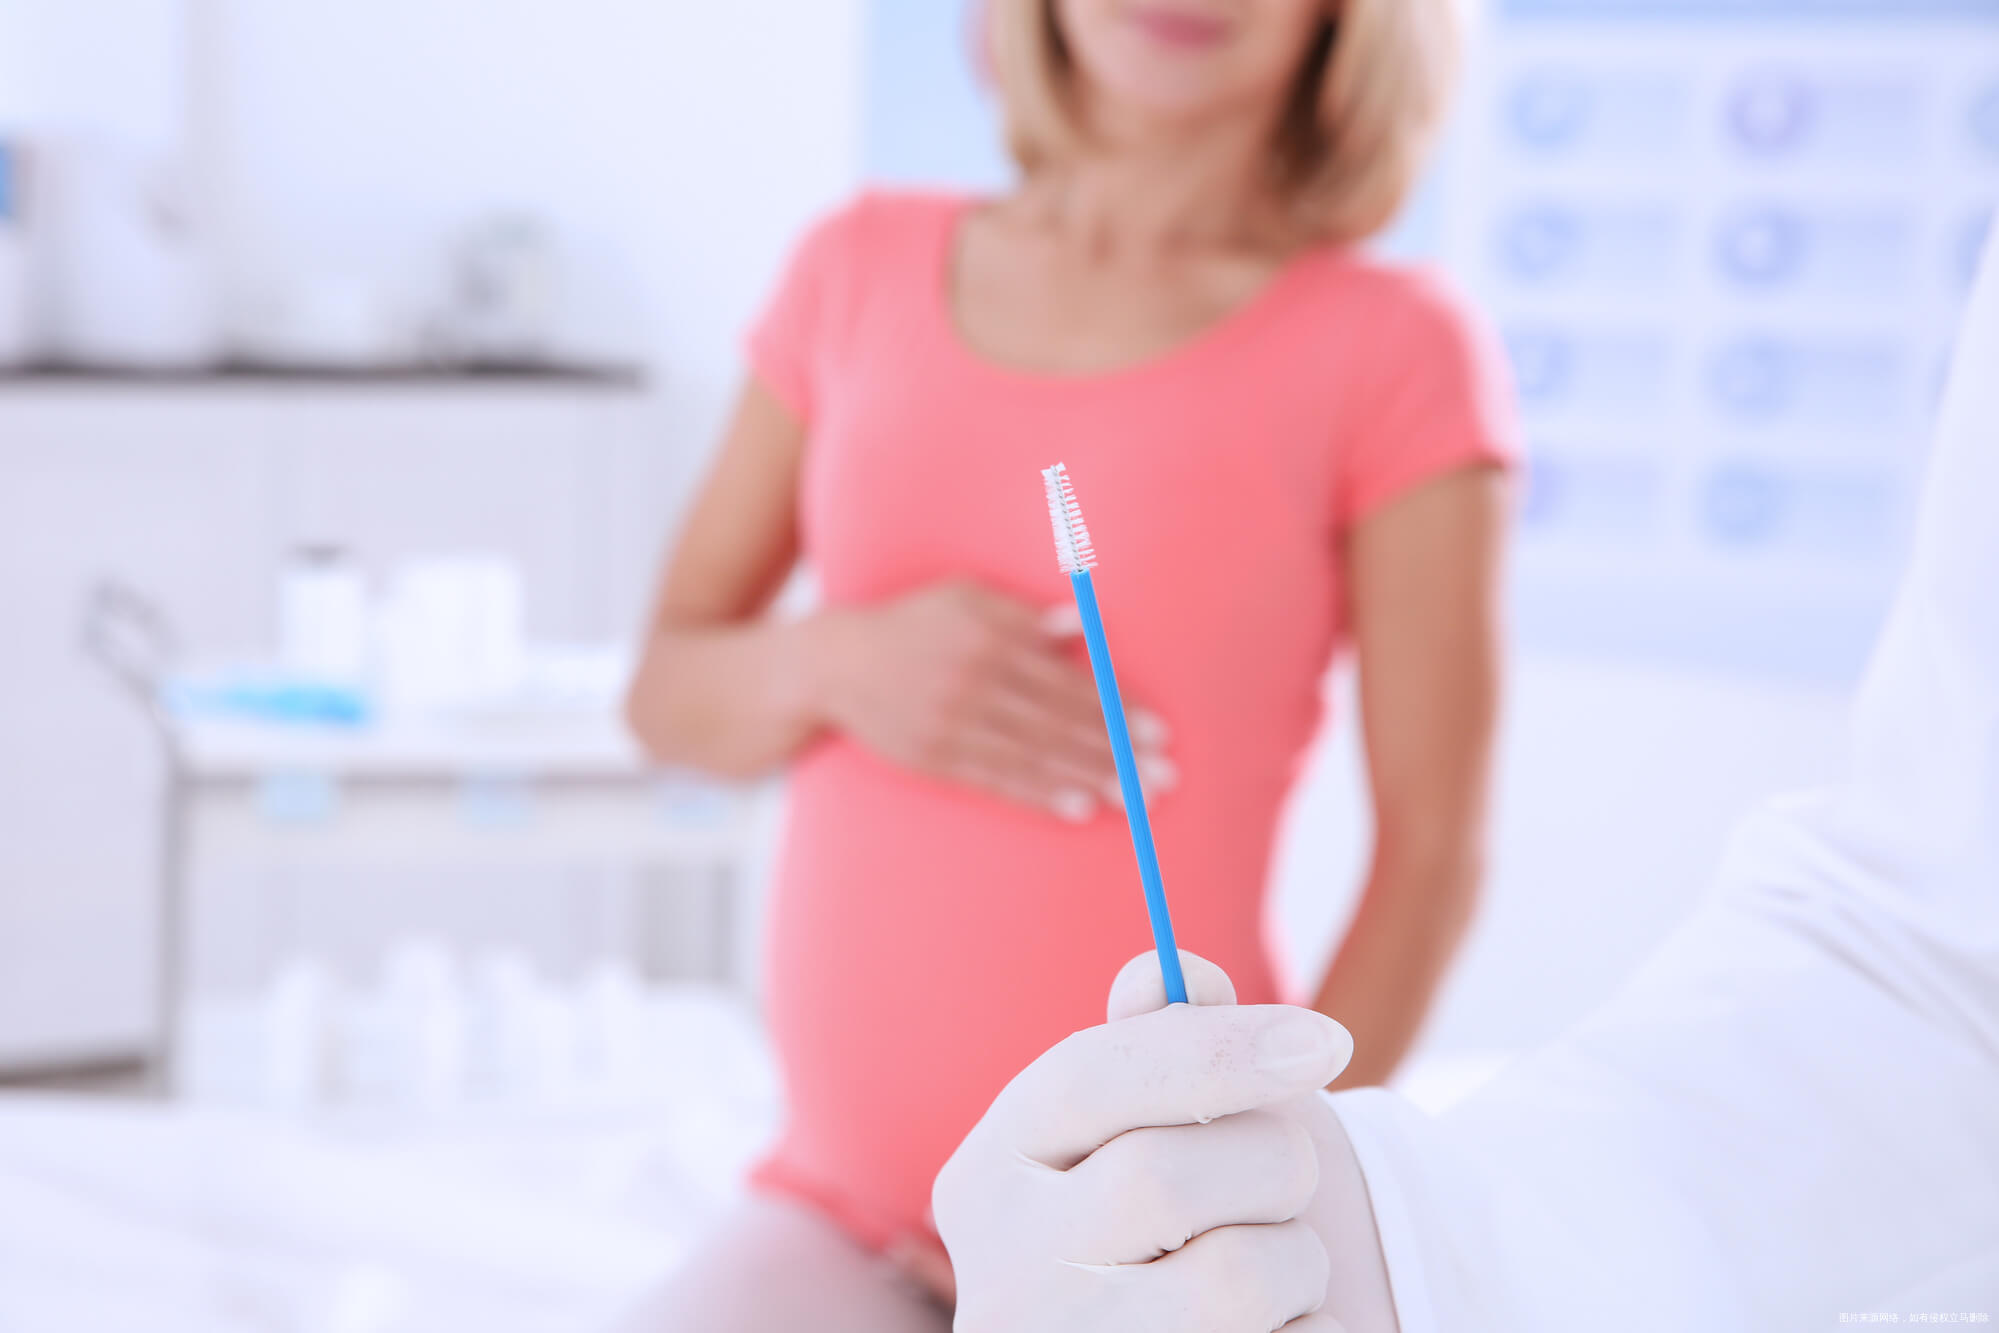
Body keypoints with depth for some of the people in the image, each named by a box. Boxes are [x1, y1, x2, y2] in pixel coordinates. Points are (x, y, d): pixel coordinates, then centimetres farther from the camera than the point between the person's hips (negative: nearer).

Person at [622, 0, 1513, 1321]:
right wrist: (836, 663, -10)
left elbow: (1432, 854, -6)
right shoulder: (867, 270, 6)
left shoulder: (1396, 354, -7)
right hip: (839, 1202, 4)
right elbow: (668, 693, 11)